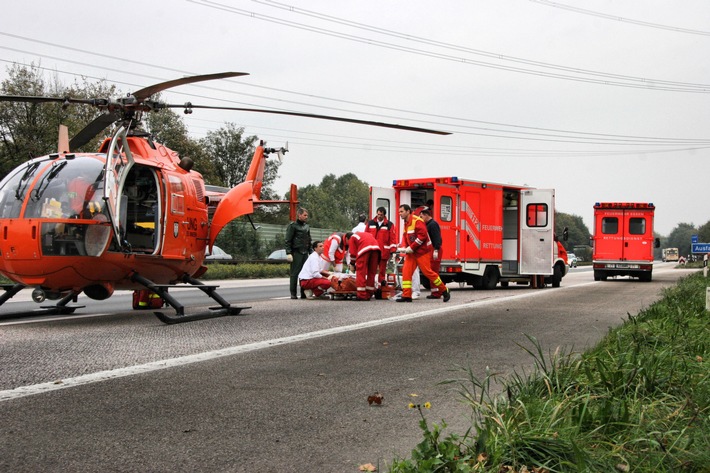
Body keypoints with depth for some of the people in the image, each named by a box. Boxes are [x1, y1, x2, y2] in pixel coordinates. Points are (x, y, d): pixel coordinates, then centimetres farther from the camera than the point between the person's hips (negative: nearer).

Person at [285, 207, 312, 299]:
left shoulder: (307, 226, 17)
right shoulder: (292, 226, -3)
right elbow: (287, 241, -6)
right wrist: (288, 253, -14)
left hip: (305, 253, 6)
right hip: (296, 253, -6)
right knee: (294, 273, -4)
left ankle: (304, 293, 7)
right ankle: (293, 294, -2)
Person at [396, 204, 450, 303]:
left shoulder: (417, 221, -15)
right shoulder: (406, 223, 15)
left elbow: (422, 235, -23)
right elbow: (405, 236, 16)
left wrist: (411, 247, -21)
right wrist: (403, 247, -4)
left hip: (421, 252, -9)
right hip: (411, 253, 9)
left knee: (427, 272, -7)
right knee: (406, 271, -2)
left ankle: (444, 291, 5)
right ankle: (406, 296, -1)